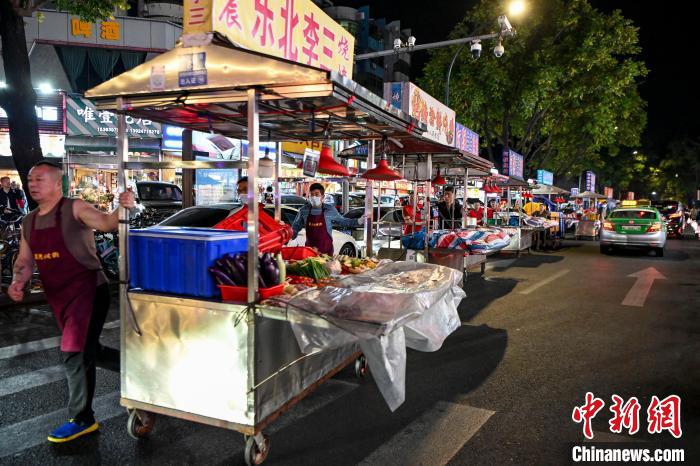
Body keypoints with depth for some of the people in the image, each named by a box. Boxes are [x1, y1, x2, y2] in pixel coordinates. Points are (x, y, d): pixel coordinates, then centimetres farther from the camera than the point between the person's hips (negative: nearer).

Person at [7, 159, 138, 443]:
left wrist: (123, 208, -47)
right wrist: (18, 281, -4)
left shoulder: (75, 209, -10)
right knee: (89, 353, 17)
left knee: (75, 355, -9)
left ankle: (81, 420, 6)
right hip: (59, 298, 8)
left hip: (88, 290, -8)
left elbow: (105, 223, -27)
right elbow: (25, 261, 16)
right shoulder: (28, 222, 12)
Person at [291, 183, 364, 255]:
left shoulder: (330, 209, -1)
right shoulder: (304, 210, 3)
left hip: (326, 249, -1)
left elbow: (342, 221, 10)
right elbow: (296, 227, 16)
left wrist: (358, 221, 3)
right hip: (310, 247, 1)